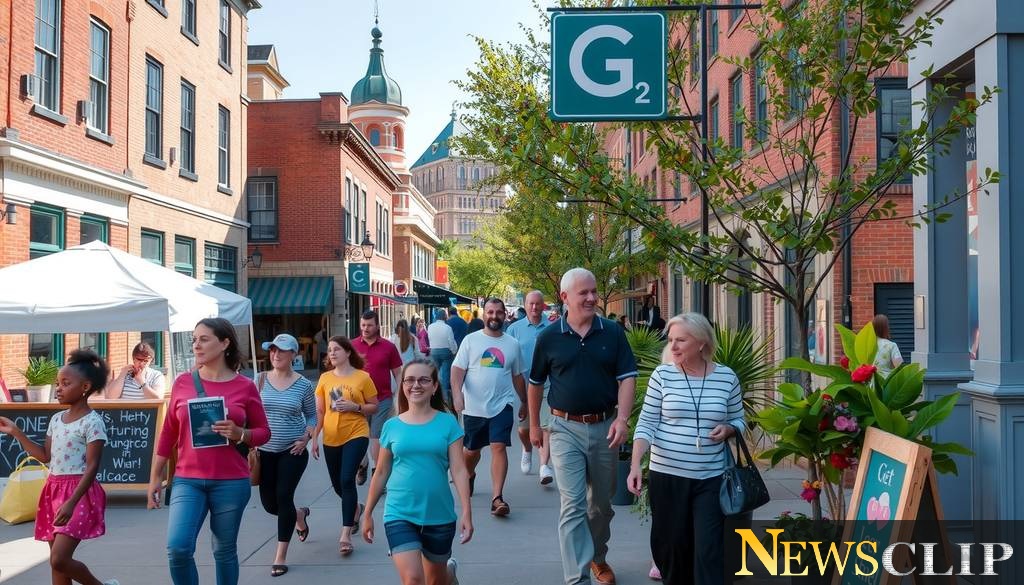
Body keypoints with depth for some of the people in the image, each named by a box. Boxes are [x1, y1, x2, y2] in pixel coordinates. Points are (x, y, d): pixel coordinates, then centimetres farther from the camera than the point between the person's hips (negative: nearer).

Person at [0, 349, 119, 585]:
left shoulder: (92, 422, -13)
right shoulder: (56, 419, 11)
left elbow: (92, 467, -17)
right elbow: (45, 456, 18)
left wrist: (71, 502, -24)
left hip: (78, 494, -8)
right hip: (53, 491, 8)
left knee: (59, 559, -16)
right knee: (56, 562, 10)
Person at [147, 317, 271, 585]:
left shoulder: (245, 386, -3)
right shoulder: (182, 383, 2)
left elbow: (264, 432, 5)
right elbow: (168, 433, 9)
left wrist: (239, 434, -16)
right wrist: (155, 478, 10)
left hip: (231, 482, -1)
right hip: (187, 480, 1)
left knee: (225, 551, 10)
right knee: (178, 548, -12)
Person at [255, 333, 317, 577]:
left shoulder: (303, 385, -5)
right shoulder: (261, 380, -2)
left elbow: (312, 415, 7)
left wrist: (306, 437, -9)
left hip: (293, 452, -2)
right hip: (265, 451, 3)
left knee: (283, 497, -9)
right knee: (269, 503, 7)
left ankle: (281, 557, 5)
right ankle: (299, 515, 42)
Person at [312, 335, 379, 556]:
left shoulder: (363, 377, -4)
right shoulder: (325, 378, 4)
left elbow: (374, 407, 1)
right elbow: (319, 411, 8)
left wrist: (355, 407, -16)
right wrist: (315, 437, 2)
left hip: (356, 435, -4)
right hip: (331, 438, 4)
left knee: (347, 480, -17)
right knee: (337, 485, 14)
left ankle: (345, 534, -13)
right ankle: (355, 509, 46)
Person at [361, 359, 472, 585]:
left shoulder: (447, 423, -4)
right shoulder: (392, 426, 0)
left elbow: (459, 470, -7)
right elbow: (381, 473, 8)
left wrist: (467, 512, -14)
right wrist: (368, 513, 12)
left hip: (439, 515, 0)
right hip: (399, 515, 0)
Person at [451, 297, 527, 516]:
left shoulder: (512, 344, 7)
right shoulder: (471, 340, 0)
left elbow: (517, 376, 17)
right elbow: (457, 370, -4)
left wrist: (525, 402, 21)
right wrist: (457, 393, -20)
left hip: (501, 405, 0)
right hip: (474, 407, 0)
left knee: (499, 447, -15)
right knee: (472, 450, 16)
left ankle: (497, 498, -16)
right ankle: (469, 476, 47)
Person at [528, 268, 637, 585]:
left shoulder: (613, 332, -1)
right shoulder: (549, 337, -3)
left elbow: (627, 377, -4)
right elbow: (536, 383, 8)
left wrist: (622, 419, -17)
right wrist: (534, 425, 13)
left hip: (605, 427, 2)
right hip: (567, 429, -2)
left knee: (602, 502, 17)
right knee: (573, 505, -7)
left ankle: (598, 556, 41)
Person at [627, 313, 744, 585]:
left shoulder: (727, 377, 0)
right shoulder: (663, 374, -4)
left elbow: (738, 421, 12)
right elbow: (646, 423, -3)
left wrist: (727, 429, -11)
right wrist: (635, 464, -15)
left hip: (710, 477, 0)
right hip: (666, 474, 0)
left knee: (709, 548, -2)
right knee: (670, 541, 11)